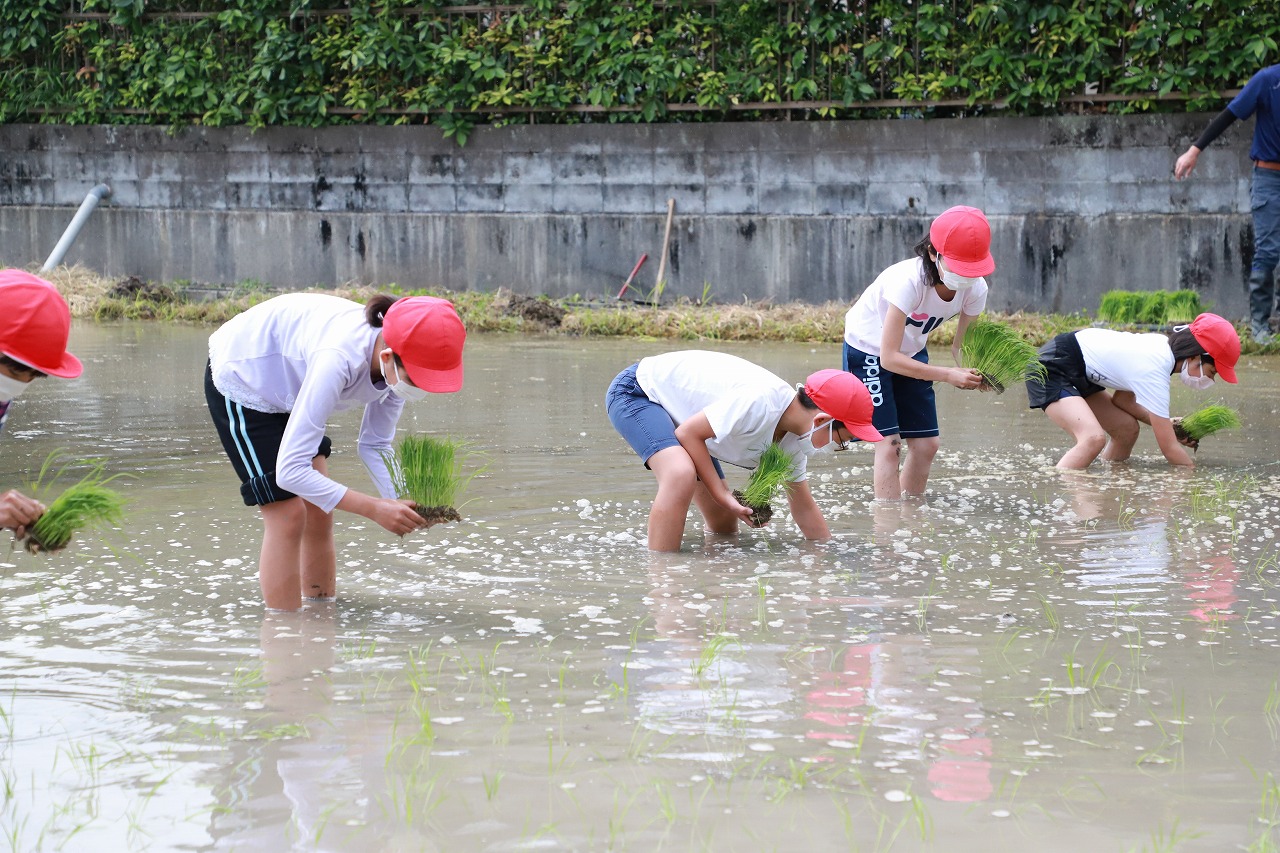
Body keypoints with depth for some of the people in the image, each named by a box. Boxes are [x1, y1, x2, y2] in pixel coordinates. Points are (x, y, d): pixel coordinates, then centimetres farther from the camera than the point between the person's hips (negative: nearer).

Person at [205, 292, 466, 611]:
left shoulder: (403, 366, -21)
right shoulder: (339, 360, -44)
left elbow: (375, 445, -4)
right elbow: (289, 471, -42)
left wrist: (402, 502, -23)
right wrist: (373, 509, -42)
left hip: (286, 381, 7)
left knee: (320, 509, 5)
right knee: (288, 514, -12)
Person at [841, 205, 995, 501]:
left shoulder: (975, 289, -19)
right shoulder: (909, 281, -37)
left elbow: (961, 346, -8)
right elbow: (889, 358, -35)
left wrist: (976, 373, -32)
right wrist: (948, 375, -39)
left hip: (912, 352, 6)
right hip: (869, 351, -6)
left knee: (926, 443, 1)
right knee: (889, 441, -15)